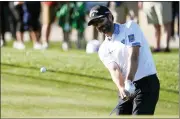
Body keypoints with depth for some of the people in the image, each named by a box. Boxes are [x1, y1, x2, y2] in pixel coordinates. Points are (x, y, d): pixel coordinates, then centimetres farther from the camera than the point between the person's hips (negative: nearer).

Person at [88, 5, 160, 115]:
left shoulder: (130, 27, -3)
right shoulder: (104, 50, 11)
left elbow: (133, 56, -16)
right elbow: (114, 70, -7)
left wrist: (128, 82, -30)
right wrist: (121, 88, -29)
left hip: (147, 83, -7)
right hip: (127, 89, 7)